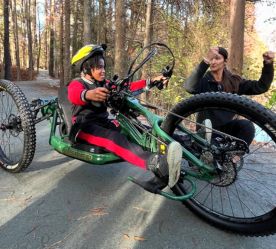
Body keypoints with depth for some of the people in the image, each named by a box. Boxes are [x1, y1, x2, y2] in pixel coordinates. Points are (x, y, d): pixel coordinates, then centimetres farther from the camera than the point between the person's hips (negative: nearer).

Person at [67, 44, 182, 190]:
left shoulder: (103, 84, 16)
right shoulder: (77, 83, -4)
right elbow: (74, 96, -29)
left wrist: (151, 82, -7)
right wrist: (89, 94, -54)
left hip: (103, 122, 6)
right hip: (84, 126, -6)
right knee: (115, 137, -37)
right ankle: (158, 165, -62)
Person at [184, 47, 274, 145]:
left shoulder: (233, 81, 2)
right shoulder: (203, 80, -10)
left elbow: (260, 86, 1)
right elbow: (190, 87, -33)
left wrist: (268, 64, -14)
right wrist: (205, 61, -44)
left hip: (226, 127, 2)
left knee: (247, 126, -25)